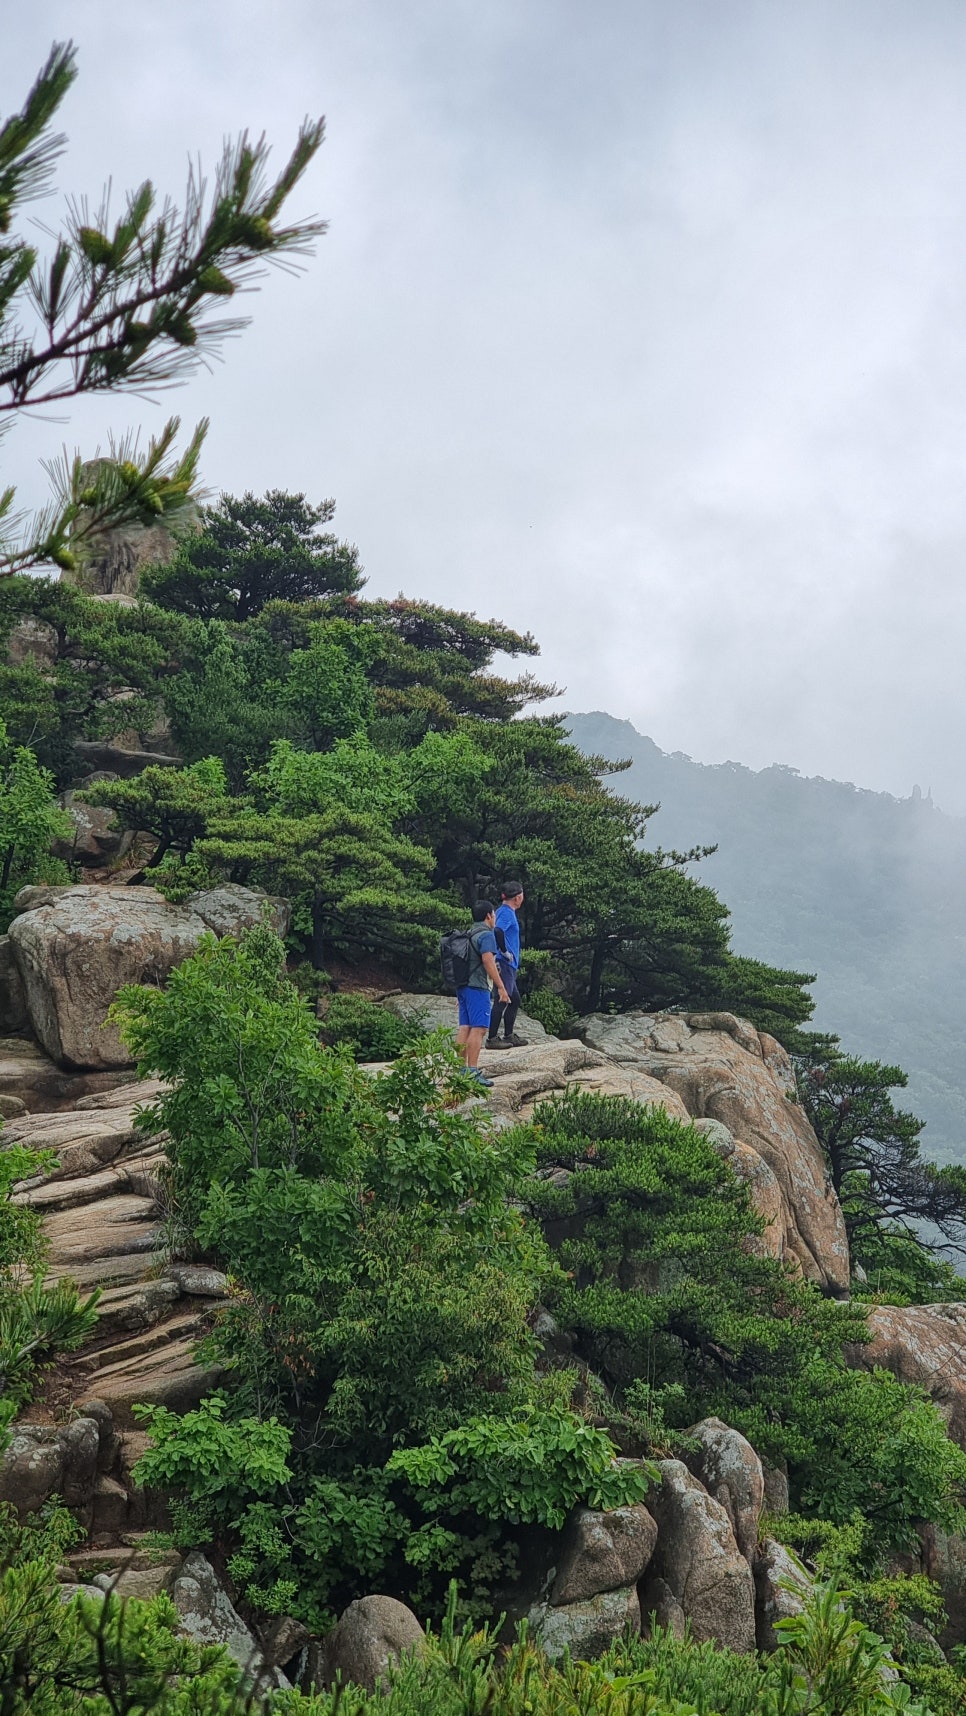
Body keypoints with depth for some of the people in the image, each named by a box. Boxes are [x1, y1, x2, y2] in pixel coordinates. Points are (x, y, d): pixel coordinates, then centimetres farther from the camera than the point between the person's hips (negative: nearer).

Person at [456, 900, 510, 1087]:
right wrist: (500, 986, -18)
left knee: (464, 1028, 7)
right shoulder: (486, 935, -8)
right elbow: (488, 961, -19)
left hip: (463, 986, 9)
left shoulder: (469, 935, 20)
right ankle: (473, 1072, -16)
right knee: (478, 1028, -11)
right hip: (477, 987, -9)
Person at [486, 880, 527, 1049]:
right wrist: (505, 952, -21)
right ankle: (492, 1038, -7)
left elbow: (495, 931, 24)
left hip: (509, 965, 10)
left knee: (514, 1000, 16)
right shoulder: (507, 913, -14)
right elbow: (497, 931, -30)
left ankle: (508, 1036, 22)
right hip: (504, 964, -10)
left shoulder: (504, 911, 17)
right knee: (501, 1001, -8)